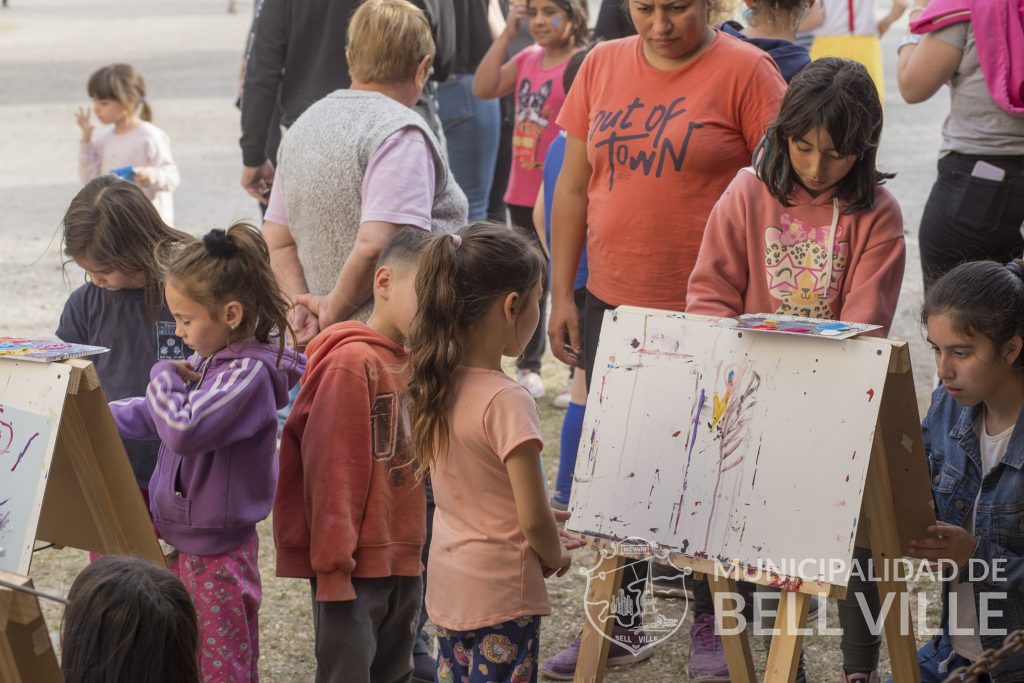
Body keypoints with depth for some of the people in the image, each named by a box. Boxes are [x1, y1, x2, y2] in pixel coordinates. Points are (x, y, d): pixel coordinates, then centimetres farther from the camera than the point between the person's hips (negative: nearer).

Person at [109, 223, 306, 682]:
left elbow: (183, 431, -32)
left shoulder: (249, 374, -23)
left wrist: (164, 376, -15)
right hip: (185, 539, 9)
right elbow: (155, 418, 15)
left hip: (217, 551, -9)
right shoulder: (209, 360, 4)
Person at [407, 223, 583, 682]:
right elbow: (534, 520, -21)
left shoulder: (436, 383, 0)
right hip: (501, 593, -8)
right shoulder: (506, 401, -23)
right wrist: (556, 556, -1)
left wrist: (544, 527, 15)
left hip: (448, 586, 8)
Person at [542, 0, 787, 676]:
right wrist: (562, 293, 7)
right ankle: (619, 624, 23)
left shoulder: (744, 70, -8)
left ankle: (715, 624, 22)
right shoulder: (604, 65, 7)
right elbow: (574, 186, 11)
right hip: (614, 306, 5)